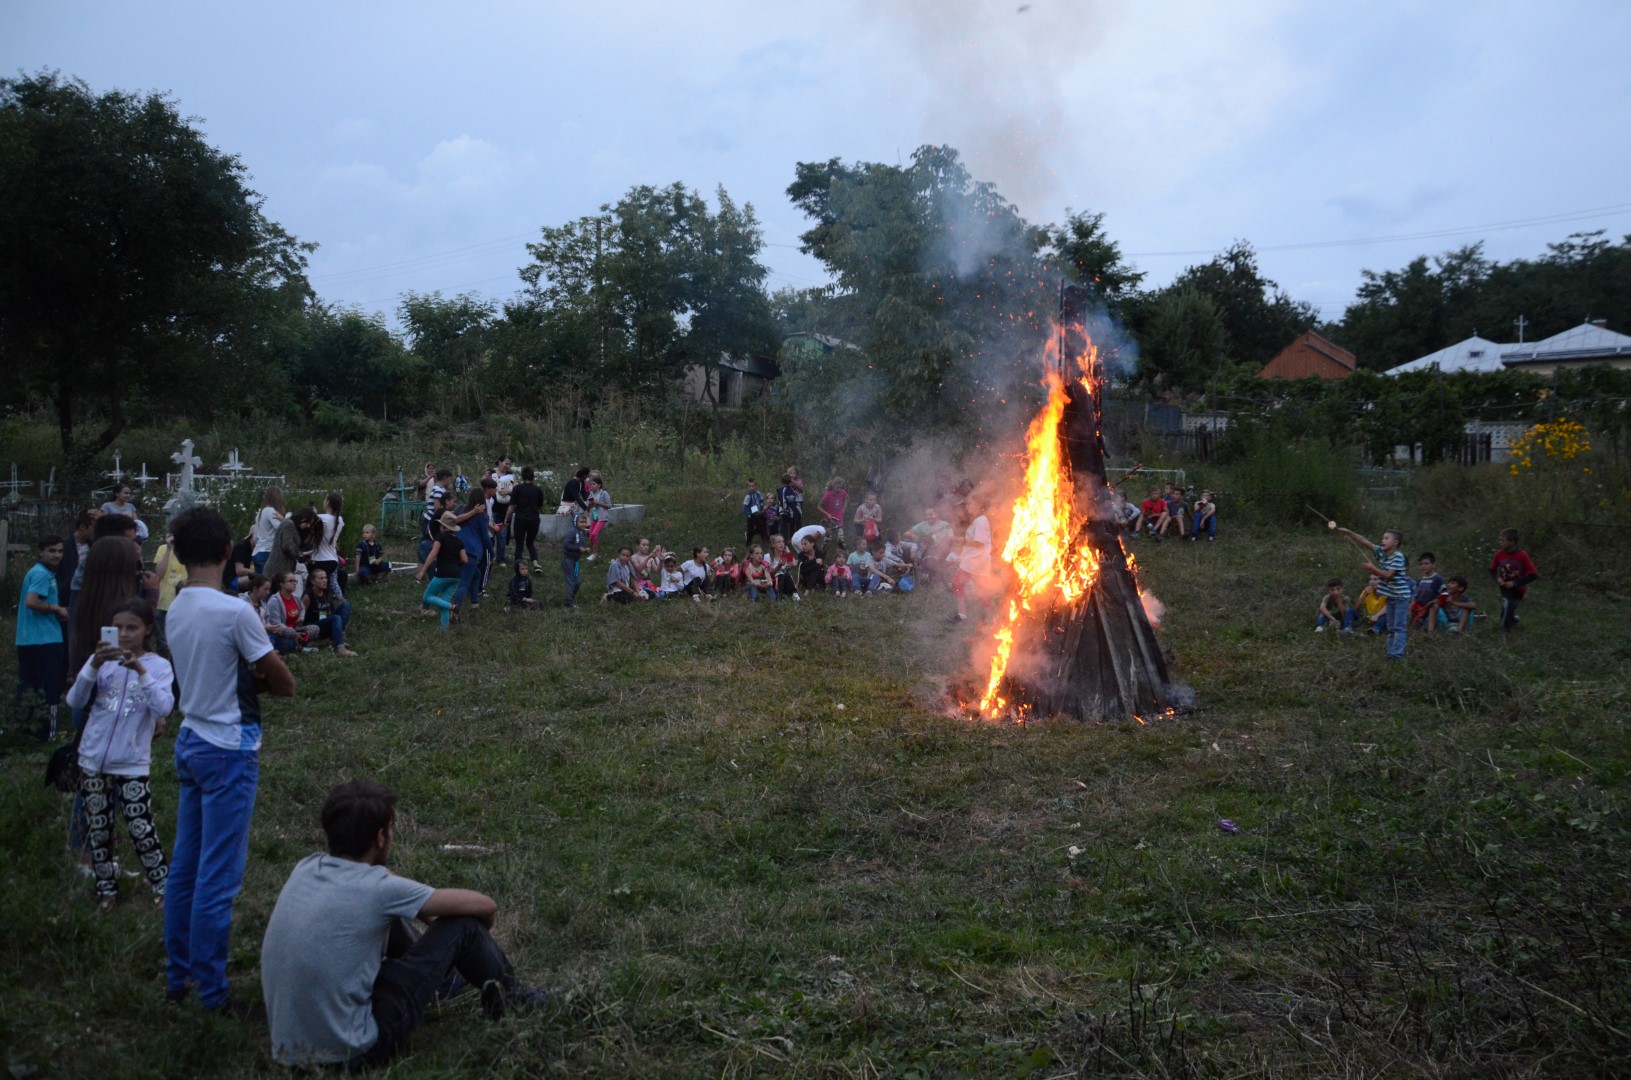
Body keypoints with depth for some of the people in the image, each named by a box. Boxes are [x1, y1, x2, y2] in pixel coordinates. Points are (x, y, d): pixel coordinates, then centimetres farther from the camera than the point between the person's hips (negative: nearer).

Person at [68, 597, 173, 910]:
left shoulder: (159, 665, -7)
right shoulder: (101, 659, -2)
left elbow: (164, 709, -22)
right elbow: (74, 701, -12)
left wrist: (141, 671, -32)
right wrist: (94, 665, -26)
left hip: (132, 764, -3)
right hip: (93, 760, 3)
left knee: (141, 829, -1)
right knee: (98, 829, 13)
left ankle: (163, 885, 15)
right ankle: (106, 888, 29)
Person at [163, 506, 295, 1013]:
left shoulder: (176, 610, 4)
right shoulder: (235, 612, -19)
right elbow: (285, 685, -10)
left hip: (190, 742, 8)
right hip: (229, 751, -8)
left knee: (184, 867, 16)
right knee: (218, 876, 0)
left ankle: (178, 974, 28)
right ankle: (211, 990, 9)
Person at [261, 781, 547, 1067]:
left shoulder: (305, 869, 1)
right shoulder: (376, 888, -18)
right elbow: (485, 906, -6)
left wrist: (428, 917, 24)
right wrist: (477, 935, 16)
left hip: (288, 1048, 8)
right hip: (349, 1052, -7)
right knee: (461, 925, -1)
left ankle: (441, 970, 46)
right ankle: (505, 994, 27)